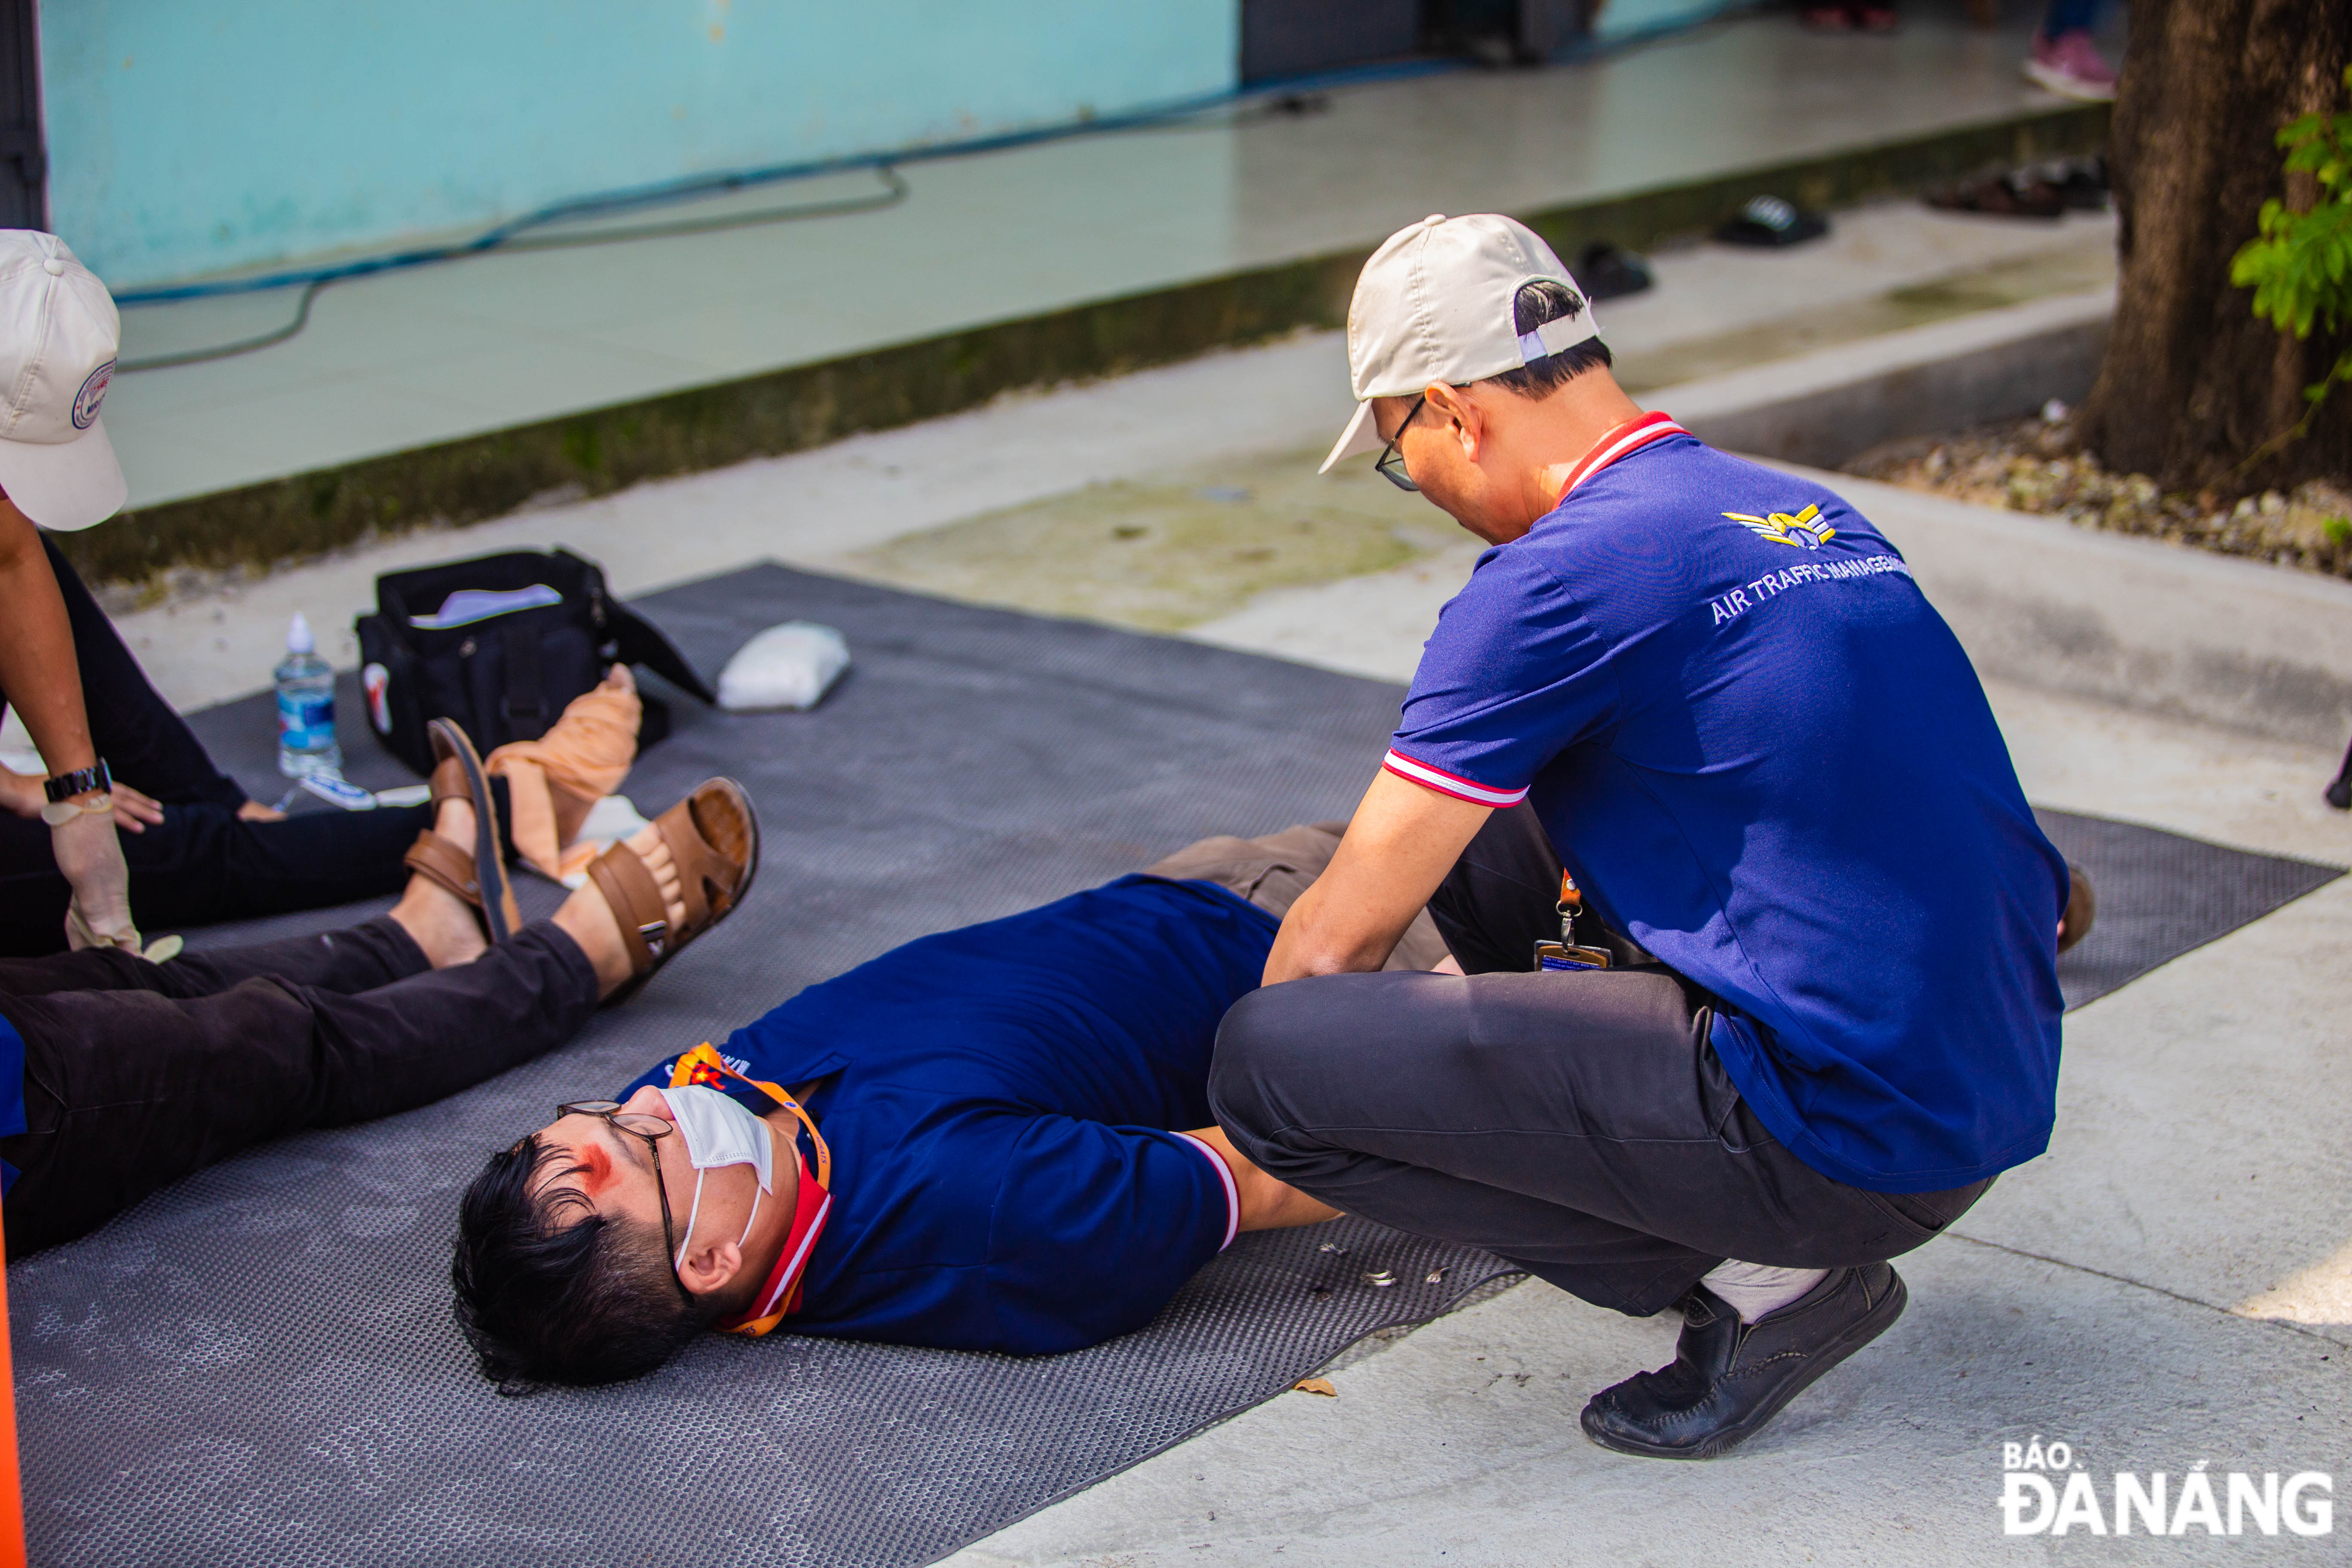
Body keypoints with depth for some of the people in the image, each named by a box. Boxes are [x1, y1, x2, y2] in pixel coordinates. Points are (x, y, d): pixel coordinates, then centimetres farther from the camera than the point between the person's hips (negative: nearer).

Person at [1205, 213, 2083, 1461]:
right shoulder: (1809, 515, 13)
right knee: (1485, 810, 21)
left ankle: (1763, 1276, -3)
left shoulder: (1558, 580, -13)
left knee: (1270, 1055, -12)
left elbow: (1337, 940, -5)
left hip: (1847, 1147, -9)